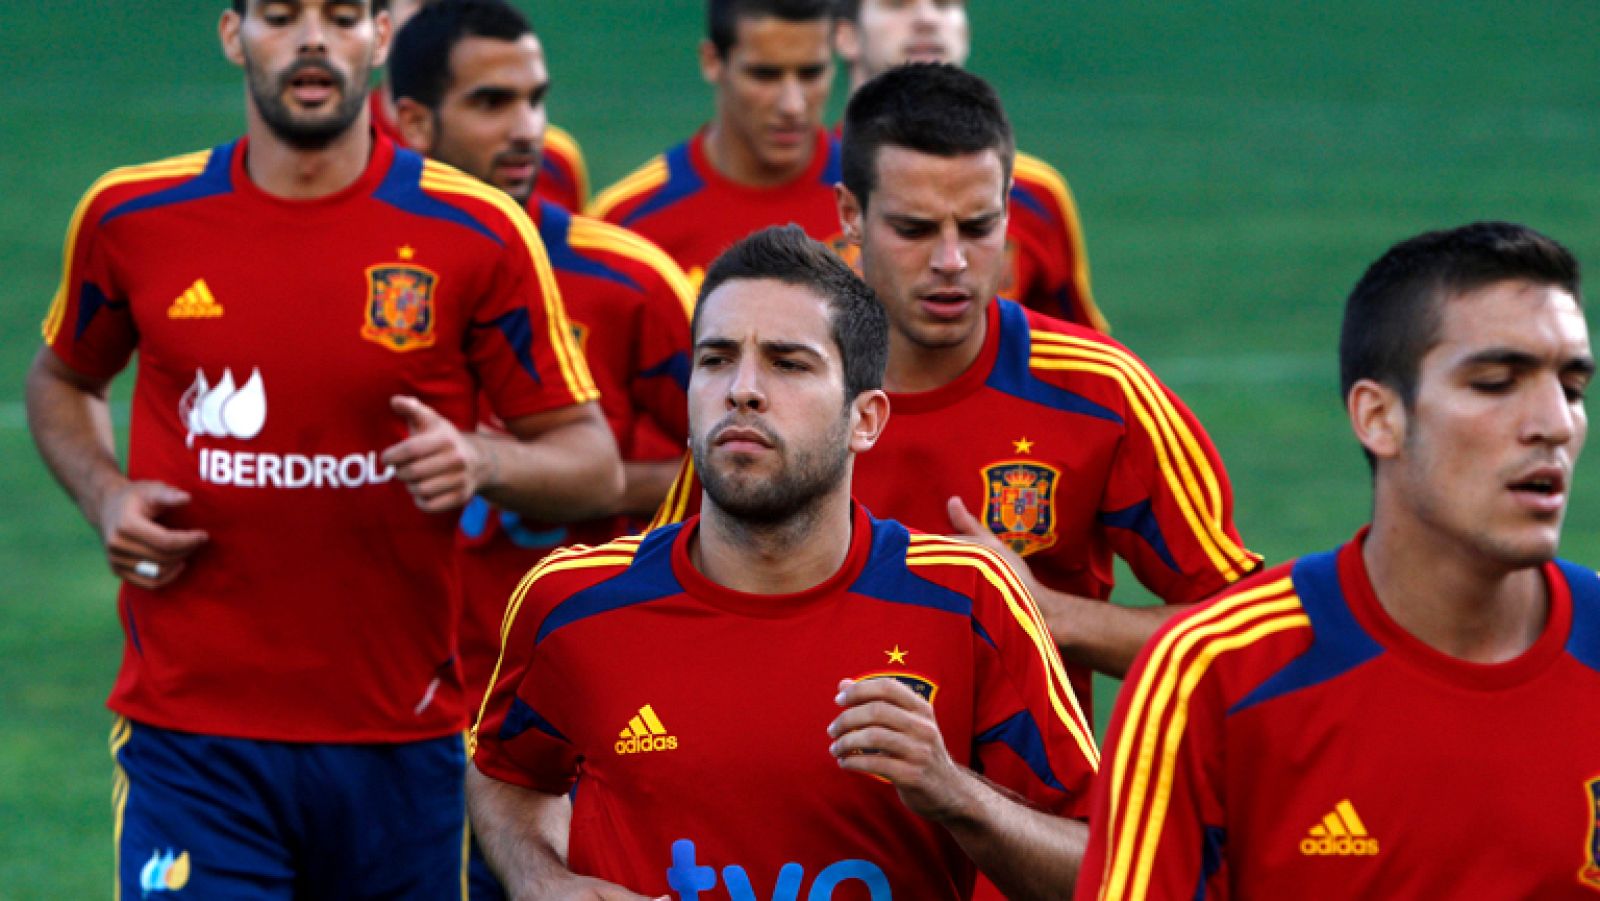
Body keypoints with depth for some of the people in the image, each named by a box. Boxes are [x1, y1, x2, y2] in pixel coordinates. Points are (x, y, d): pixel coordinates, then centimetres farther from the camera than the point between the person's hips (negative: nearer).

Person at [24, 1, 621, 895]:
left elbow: (596, 466, 2)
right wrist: (105, 494, 2)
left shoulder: (477, 234, -2)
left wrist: (483, 462, -19)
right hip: (193, 743, 0)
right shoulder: (132, 218, 3)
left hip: (402, 744, 0)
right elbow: (62, 380, 22)